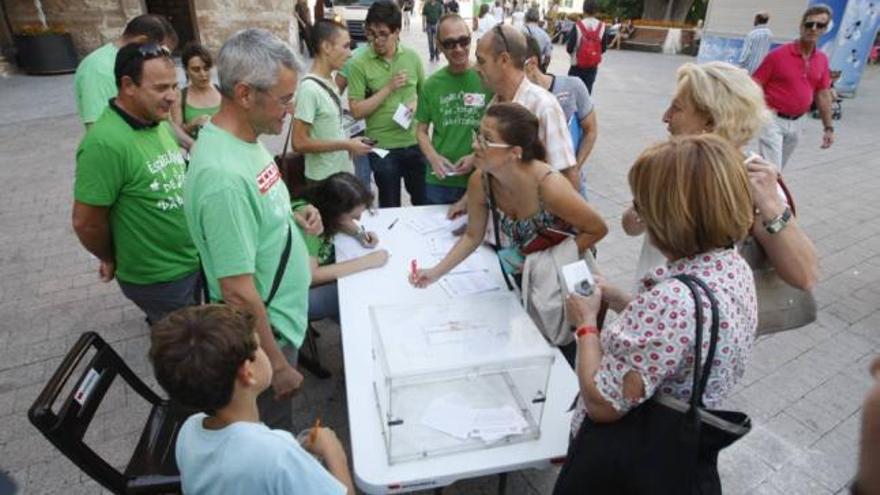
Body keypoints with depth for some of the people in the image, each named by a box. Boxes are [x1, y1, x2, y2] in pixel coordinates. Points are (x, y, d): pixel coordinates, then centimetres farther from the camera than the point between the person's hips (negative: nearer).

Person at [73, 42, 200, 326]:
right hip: (158, 279, -7)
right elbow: (86, 222, -19)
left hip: (193, 261, 8)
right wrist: (111, 260, -3)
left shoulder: (158, 122, 0)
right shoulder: (106, 142, -26)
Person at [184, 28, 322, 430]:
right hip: (263, 333, -8)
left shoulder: (244, 139, -2)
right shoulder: (223, 175, -32)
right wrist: (277, 364, -20)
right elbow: (239, 293, -29)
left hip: (282, 313, 9)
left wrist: (292, 217, -3)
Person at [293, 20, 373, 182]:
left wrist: (349, 143, 3)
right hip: (324, 180, -9)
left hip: (343, 173, 9)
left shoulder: (330, 82, 5)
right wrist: (346, 145, -19)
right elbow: (299, 142, -22)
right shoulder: (309, 88, -21)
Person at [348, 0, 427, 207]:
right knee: (390, 206, 13)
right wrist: (389, 87, -18)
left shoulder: (412, 57, 0)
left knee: (424, 201, 17)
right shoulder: (359, 64, -9)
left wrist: (417, 103, -10)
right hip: (383, 147, -2)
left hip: (415, 143, 3)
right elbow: (356, 111, -12)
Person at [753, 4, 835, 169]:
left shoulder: (822, 59, 6)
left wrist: (828, 127, 10)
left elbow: (823, 94, 11)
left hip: (796, 123, 6)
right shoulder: (778, 54, -10)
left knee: (778, 168, 18)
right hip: (773, 120, -6)